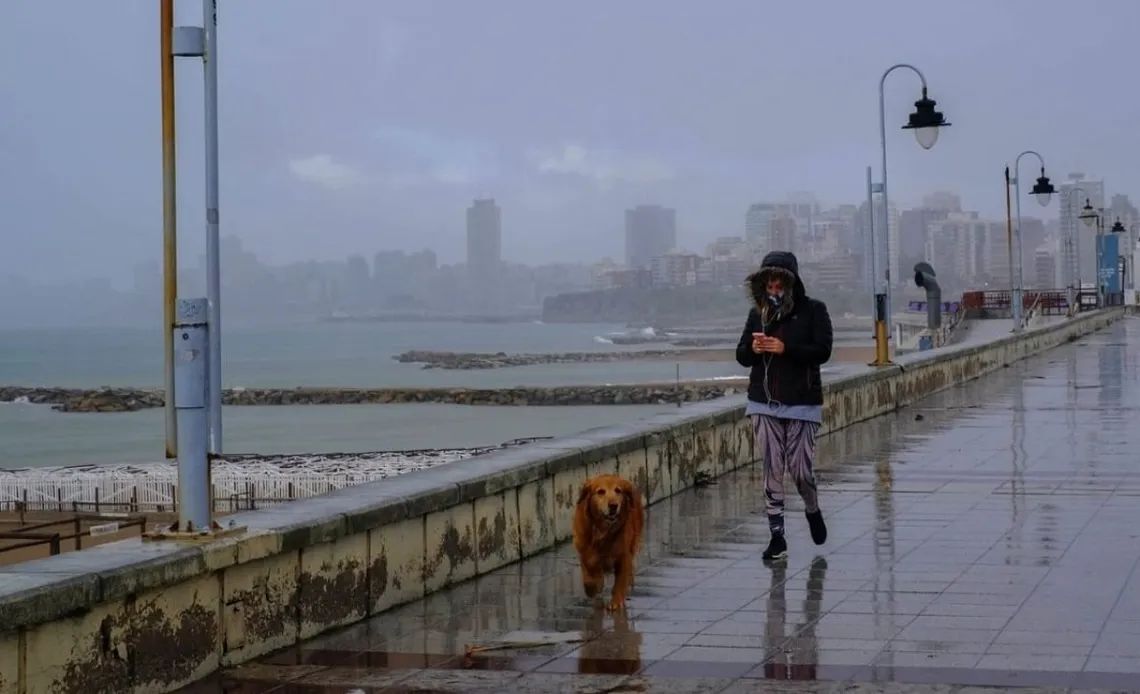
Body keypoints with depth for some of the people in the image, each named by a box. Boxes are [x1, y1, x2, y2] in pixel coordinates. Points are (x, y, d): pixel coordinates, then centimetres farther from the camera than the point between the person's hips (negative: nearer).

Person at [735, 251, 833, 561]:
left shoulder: (813, 310, -3)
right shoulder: (757, 313, 8)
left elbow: (823, 350, -12)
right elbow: (741, 356, 10)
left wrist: (786, 349, -24)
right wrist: (752, 349, -14)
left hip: (802, 404, -3)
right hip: (764, 404, 3)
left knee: (801, 469, -3)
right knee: (771, 471, 0)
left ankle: (813, 510, 30)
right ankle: (777, 536, 7)